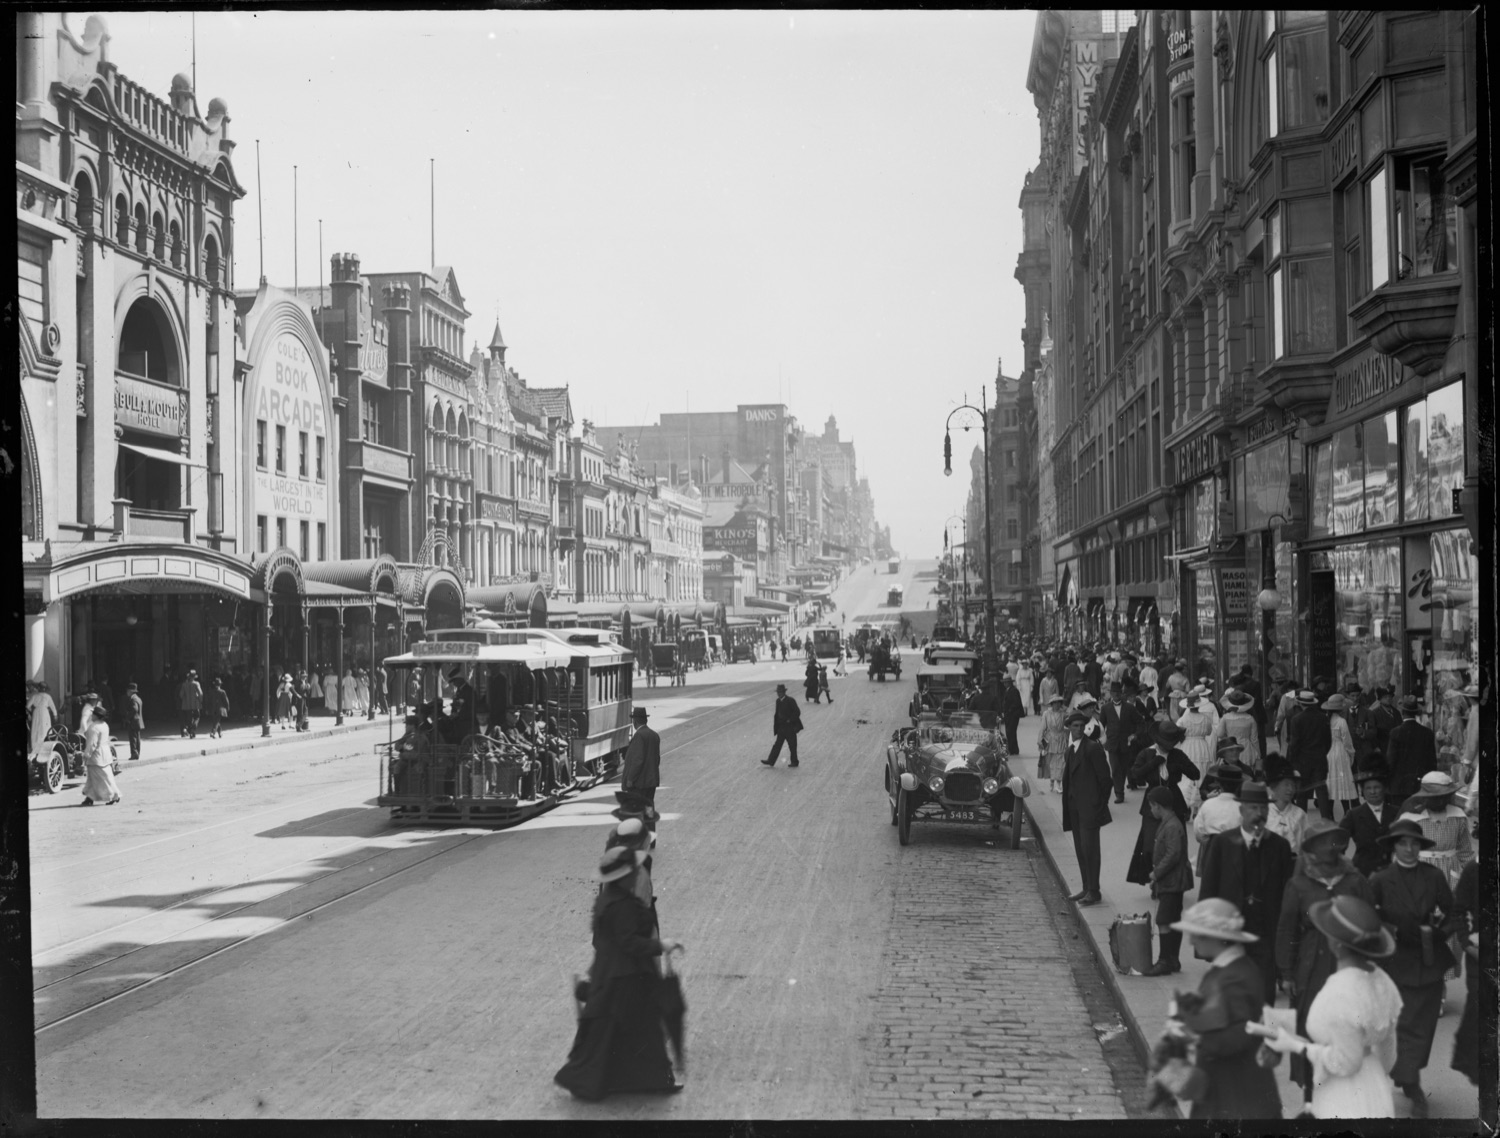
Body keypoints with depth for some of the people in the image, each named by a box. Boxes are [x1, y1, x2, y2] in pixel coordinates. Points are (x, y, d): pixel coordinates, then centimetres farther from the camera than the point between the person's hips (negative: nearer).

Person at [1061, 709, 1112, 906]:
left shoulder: (1092, 748, -10)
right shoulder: (1070, 750, 14)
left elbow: (1104, 777, -10)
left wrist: (1101, 804, -9)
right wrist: (1068, 805, 11)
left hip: (1089, 808, -8)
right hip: (1074, 808, 8)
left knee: (1089, 848, -8)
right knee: (1080, 849, 11)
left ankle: (1094, 892, -4)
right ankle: (1087, 888, 17)